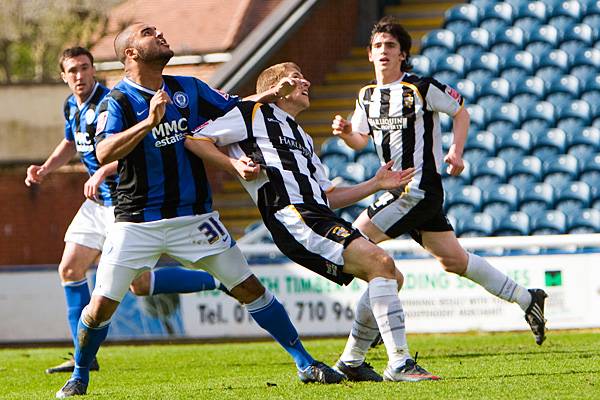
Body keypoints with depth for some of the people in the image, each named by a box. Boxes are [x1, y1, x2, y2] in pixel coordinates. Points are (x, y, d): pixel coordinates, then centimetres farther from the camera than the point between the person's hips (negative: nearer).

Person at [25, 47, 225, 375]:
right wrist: (44, 169, 15)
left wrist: (102, 172, -34)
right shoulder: (71, 106, 9)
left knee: (139, 284, -11)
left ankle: (218, 280, 7)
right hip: (98, 202, 9)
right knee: (69, 270, 3)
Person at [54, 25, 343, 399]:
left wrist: (270, 95, 1)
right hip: (137, 223, -3)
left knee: (250, 289, 1)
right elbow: (104, 153, -23)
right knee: (102, 306, -6)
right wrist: (149, 121, -32)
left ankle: (306, 364, 9)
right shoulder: (118, 101, -8)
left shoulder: (189, 89, 7)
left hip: (194, 217, 3)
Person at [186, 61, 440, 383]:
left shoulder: (302, 139, 35)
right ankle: (399, 364, -26)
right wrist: (236, 165, -8)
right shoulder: (253, 113, 11)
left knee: (392, 279, 5)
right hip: (293, 219, -9)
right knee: (381, 263, -22)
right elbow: (194, 140, 5)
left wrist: (376, 184, 22)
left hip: (321, 217, 9)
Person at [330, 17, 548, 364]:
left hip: (421, 189, -8)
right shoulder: (367, 95, 11)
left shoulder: (422, 88, -9)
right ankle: (528, 300, 27)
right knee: (454, 260, 12)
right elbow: (361, 140, 20)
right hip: (397, 189, 8)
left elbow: (460, 111, 4)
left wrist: (457, 152, -8)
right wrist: (346, 132, -3)